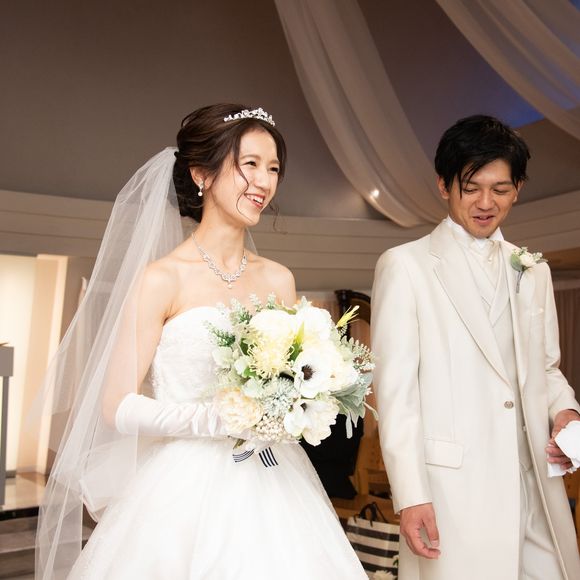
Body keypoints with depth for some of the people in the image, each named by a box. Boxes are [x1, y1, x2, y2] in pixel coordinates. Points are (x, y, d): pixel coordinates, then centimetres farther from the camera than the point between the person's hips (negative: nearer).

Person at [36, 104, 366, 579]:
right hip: (188, 488, -4)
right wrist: (221, 419, -20)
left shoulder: (279, 280, 5)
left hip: (270, 488, 4)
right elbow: (118, 406, -10)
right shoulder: (161, 278, -8)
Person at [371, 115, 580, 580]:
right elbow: (395, 386, -8)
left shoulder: (533, 272, 13)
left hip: (536, 485, 5)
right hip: (452, 489, -4)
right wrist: (410, 495, -12)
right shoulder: (405, 266, -3)